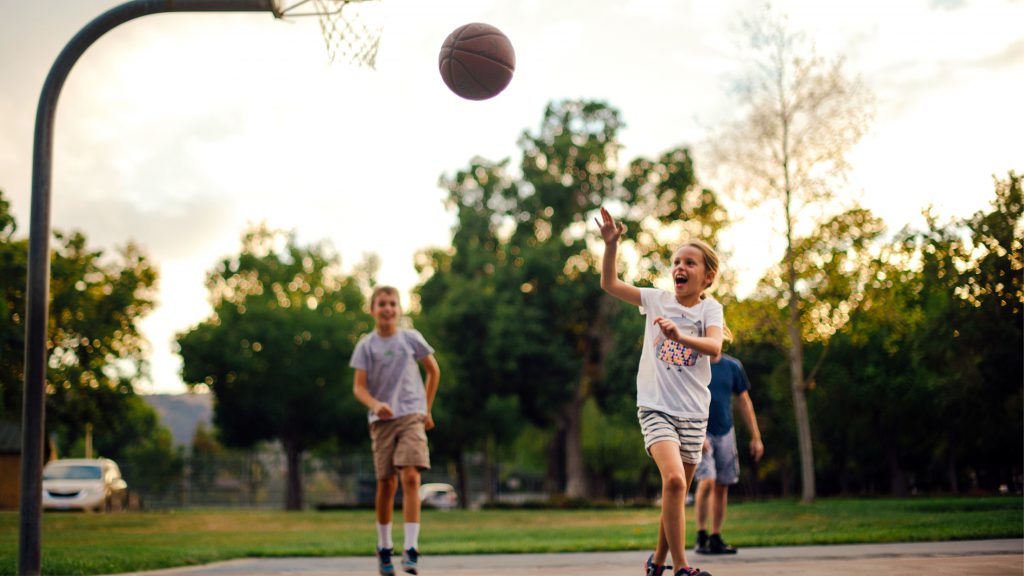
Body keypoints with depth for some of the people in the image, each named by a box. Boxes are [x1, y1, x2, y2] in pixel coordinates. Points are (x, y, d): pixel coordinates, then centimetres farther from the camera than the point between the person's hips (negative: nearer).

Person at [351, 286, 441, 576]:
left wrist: (427, 409, 15)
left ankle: (411, 549, -18)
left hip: (412, 416, -1)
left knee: (411, 478, -16)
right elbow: (359, 387, -2)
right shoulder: (366, 345, 2)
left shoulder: (411, 338, 3)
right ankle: (384, 547, 21)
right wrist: (375, 405, -22)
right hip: (382, 420, 1)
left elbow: (433, 371, 16)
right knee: (386, 483, 4)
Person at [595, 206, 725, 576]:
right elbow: (610, 284, 5)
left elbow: (715, 348, -20)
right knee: (674, 480, -23)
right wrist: (611, 244, -9)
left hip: (693, 413, 1)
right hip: (656, 407, -1)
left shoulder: (710, 308, -1)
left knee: (678, 493, 10)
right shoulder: (658, 299, 4)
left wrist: (680, 336, -39)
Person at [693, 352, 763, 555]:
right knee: (706, 482, -17)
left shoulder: (733, 366, 7)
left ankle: (716, 538, 14)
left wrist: (756, 437, 10)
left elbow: (744, 401, 12)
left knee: (722, 486, 4)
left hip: (725, 432, 4)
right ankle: (701, 535, -5)